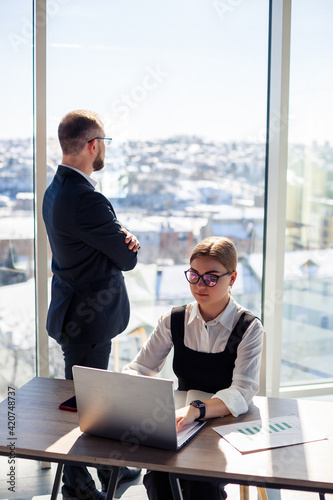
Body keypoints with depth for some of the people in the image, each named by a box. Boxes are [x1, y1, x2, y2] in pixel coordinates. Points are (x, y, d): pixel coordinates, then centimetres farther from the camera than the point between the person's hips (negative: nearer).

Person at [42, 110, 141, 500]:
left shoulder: (55, 190, 7)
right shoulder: (85, 199, -26)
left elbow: (117, 243, 12)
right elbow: (128, 259, -19)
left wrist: (121, 238, -10)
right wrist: (128, 243, 3)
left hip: (77, 314, 10)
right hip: (88, 319, -10)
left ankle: (105, 467, 41)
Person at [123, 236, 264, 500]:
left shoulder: (249, 328, -7)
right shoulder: (174, 320, 3)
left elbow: (242, 393, -20)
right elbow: (139, 367, 4)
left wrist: (196, 410, -38)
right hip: (184, 425, 3)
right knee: (156, 477, -26)